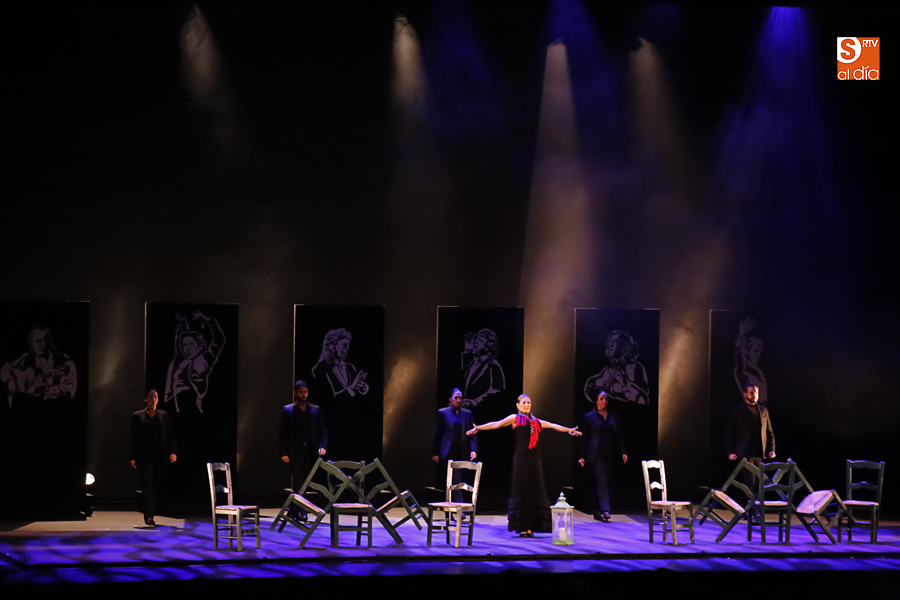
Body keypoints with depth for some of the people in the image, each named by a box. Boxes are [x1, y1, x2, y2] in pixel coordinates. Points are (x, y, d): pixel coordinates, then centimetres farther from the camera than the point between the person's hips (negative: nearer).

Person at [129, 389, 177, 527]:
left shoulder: (164, 416, 10)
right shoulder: (137, 416, 5)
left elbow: (170, 435, 7)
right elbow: (133, 438, 4)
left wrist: (172, 452, -6)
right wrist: (132, 457, -3)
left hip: (159, 456, 2)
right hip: (144, 456, -2)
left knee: (155, 486, 3)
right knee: (147, 485, -10)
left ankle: (150, 515, 12)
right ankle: (148, 516, -14)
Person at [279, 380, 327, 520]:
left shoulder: (315, 410, 12)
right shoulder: (287, 410, 5)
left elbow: (322, 431, 10)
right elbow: (282, 433, 2)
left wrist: (322, 446, -7)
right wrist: (284, 453, -7)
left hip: (310, 452, 2)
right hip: (295, 453, -2)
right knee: (298, 482, -5)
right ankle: (301, 512, -3)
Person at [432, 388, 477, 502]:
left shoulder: (467, 414, 12)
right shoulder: (442, 413, 5)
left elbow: (472, 434, 8)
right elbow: (437, 434, 5)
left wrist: (473, 450, -7)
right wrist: (435, 453, 0)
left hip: (462, 454, 3)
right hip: (448, 454, -3)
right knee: (455, 480, -14)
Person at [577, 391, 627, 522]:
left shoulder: (613, 418, 15)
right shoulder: (589, 417, 5)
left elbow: (618, 437, 14)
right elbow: (585, 437, 3)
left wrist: (622, 452, 1)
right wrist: (582, 456, -2)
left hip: (608, 455, 4)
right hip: (595, 454, -4)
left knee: (604, 482, 5)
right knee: (601, 481, -16)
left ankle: (597, 512, 13)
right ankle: (605, 510, -24)